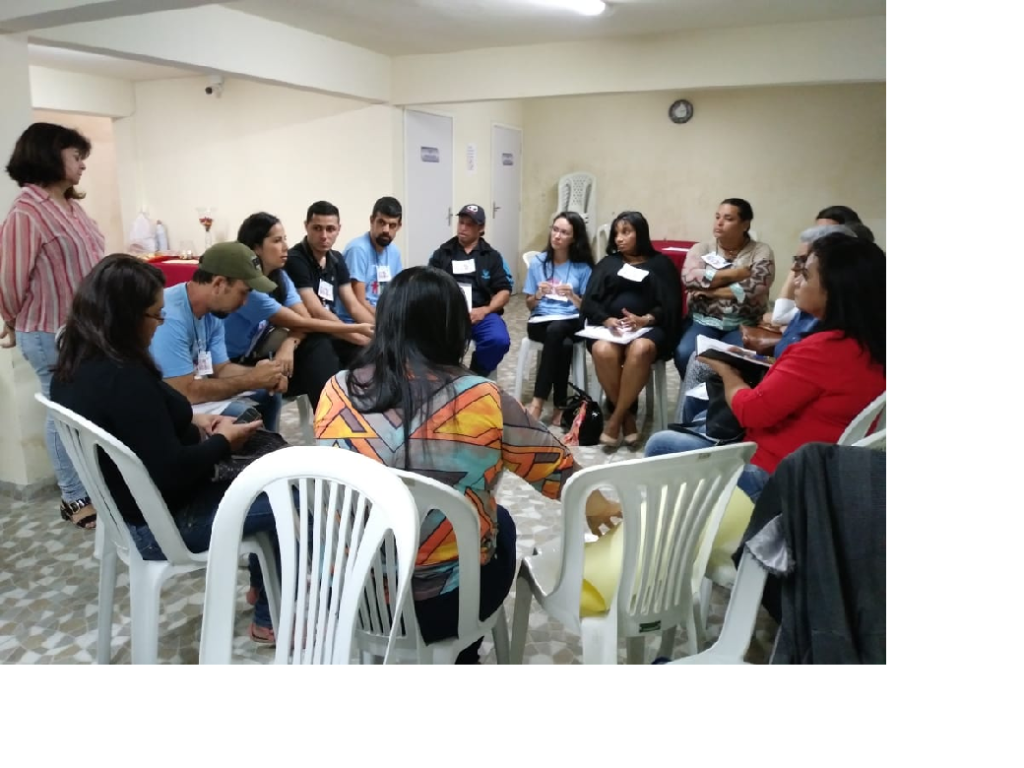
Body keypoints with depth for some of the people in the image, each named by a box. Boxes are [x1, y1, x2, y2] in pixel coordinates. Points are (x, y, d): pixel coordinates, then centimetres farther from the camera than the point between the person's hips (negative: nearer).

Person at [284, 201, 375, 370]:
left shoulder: (336, 259, 10)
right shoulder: (295, 260, -13)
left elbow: (354, 307, 8)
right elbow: (316, 313, -20)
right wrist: (364, 339, -21)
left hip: (332, 334, 7)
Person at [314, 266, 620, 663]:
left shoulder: (338, 390, -9)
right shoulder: (481, 401, -18)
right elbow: (556, 468, -3)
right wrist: (595, 506, 18)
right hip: (442, 604, -3)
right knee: (500, 522, 27)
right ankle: (461, 656, 46)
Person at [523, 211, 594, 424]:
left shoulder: (583, 267, 3)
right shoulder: (538, 262, 6)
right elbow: (529, 304, 10)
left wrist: (572, 296, -16)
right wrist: (538, 295, -11)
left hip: (572, 322, 0)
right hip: (541, 321, 1)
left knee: (556, 330, -38)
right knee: (564, 344, -35)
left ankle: (538, 402, -34)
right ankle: (560, 406, -26)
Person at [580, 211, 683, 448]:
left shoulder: (661, 264, 15)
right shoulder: (607, 263, 22)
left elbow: (671, 304, 4)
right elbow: (590, 302, 10)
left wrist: (645, 319, -16)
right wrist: (606, 320, -12)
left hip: (648, 327, -2)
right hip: (608, 326, 2)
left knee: (640, 350, -37)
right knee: (603, 351, -34)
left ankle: (615, 418, -23)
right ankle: (628, 415, -16)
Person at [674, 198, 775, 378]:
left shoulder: (761, 251, 5)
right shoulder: (701, 249, 9)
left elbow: (756, 286, -13)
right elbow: (689, 278, -10)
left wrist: (710, 291, -9)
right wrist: (734, 273, -10)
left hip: (743, 325, -1)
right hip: (705, 321, 2)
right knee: (685, 354, -28)